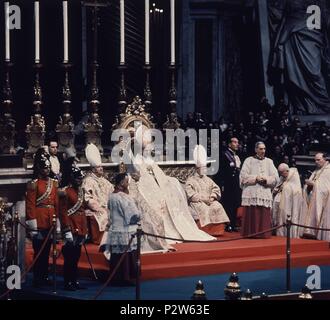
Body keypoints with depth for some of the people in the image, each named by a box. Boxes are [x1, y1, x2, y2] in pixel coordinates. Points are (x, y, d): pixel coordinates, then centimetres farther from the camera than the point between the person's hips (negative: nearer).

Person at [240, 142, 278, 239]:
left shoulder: (269, 161, 14)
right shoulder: (249, 160, 7)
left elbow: (275, 177, 7)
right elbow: (243, 176, -1)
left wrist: (265, 179, -10)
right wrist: (255, 178, -12)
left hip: (265, 193, 2)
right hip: (251, 193, -2)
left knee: (264, 215, -4)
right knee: (251, 215, -7)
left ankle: (263, 233, 0)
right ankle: (250, 233, -3)